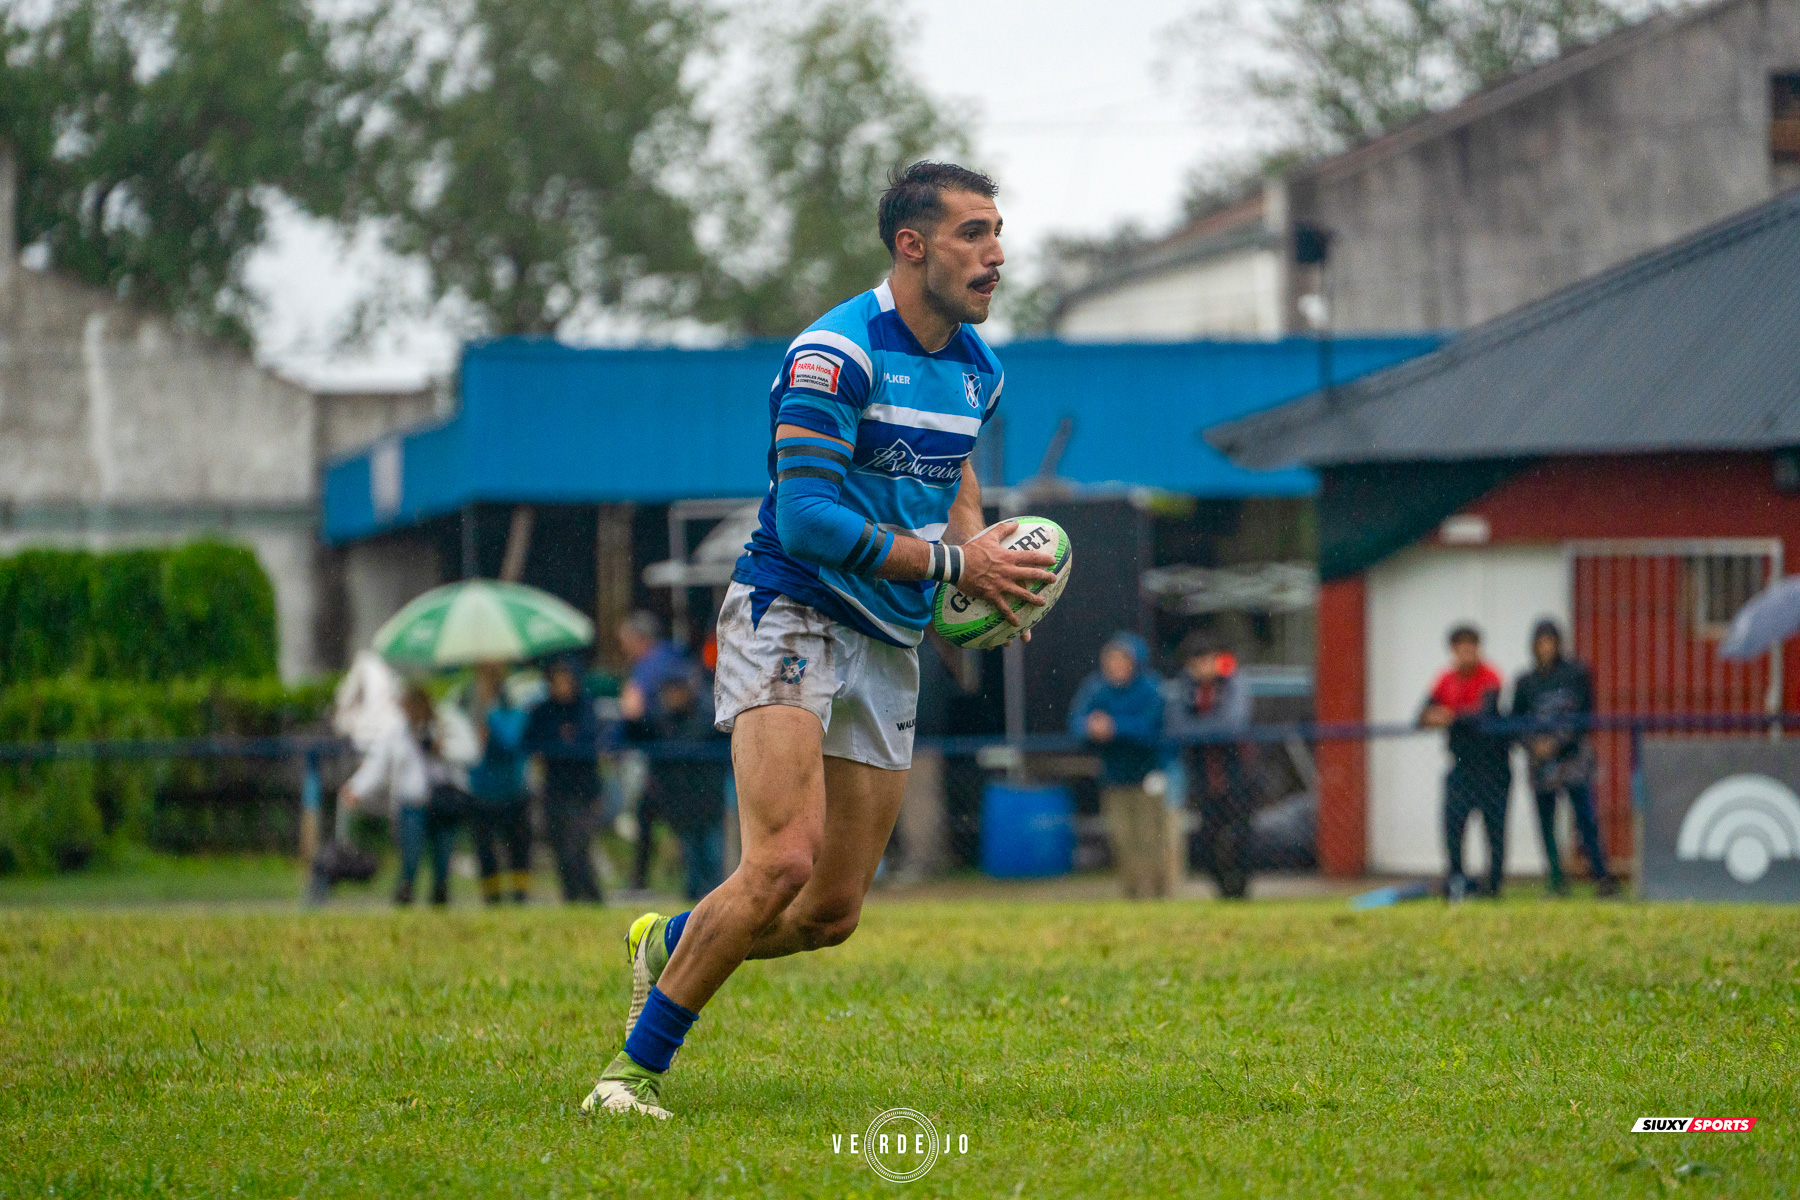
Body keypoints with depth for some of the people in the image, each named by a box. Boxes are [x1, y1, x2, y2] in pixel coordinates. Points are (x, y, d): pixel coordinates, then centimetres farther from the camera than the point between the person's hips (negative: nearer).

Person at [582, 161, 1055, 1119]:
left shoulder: (977, 369, 10)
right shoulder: (837, 352, -16)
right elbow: (806, 518, -22)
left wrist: (975, 542, 8)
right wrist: (951, 562, -18)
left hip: (889, 647, 8)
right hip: (790, 618, -8)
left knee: (831, 914, 3)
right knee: (784, 861, -24)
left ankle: (668, 944, 32)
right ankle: (636, 1067, -10)